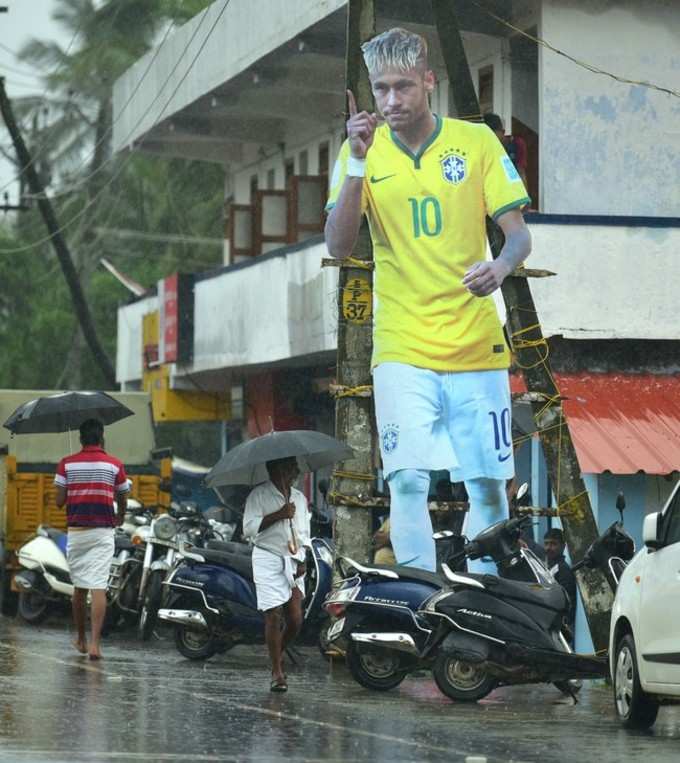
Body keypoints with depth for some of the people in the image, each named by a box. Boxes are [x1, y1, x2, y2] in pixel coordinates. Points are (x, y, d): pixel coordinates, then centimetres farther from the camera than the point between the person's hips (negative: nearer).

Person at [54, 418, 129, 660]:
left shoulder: (66, 464, 0)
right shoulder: (114, 465, -1)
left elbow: (59, 501, -3)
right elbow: (123, 500, 8)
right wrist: (120, 518, 29)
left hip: (76, 531, 2)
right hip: (103, 531, -1)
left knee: (79, 587, 16)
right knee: (99, 588, -6)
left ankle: (81, 640, 27)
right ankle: (95, 643, -15)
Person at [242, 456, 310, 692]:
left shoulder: (299, 498, 16)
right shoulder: (259, 495, -2)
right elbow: (249, 528, -11)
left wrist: (302, 562, 5)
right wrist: (278, 515, -17)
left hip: (293, 561, 5)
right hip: (268, 559, -5)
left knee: (295, 620, -3)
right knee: (274, 616, -9)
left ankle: (278, 653, 25)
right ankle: (277, 671, -1)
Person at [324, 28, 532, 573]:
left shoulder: (477, 141, 1)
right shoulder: (363, 149, 3)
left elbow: (518, 233, 1)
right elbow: (338, 246, -5)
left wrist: (501, 266, -22)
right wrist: (358, 162, -16)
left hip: (477, 343, 1)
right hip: (402, 348, -1)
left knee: (488, 485, 3)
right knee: (407, 479, -13)